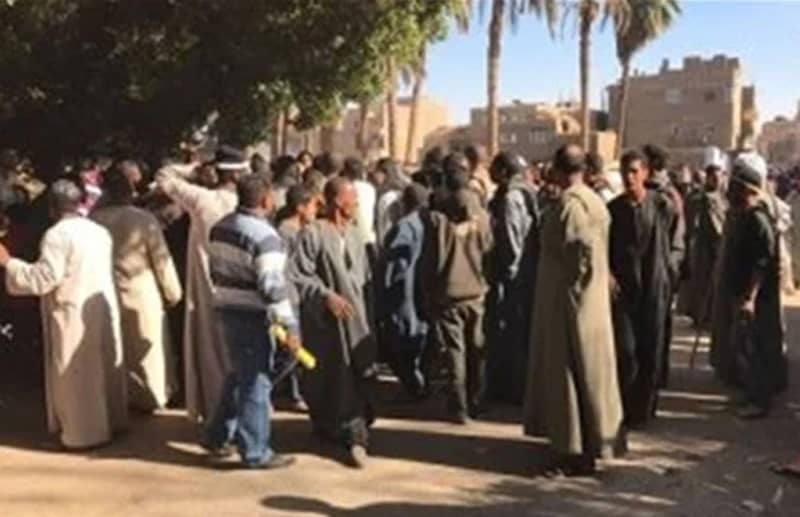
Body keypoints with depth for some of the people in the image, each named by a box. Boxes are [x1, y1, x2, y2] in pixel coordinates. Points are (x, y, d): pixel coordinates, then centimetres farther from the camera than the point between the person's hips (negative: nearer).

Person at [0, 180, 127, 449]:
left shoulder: (57, 234, -15)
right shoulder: (99, 230, 9)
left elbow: (43, 278, -19)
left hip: (74, 313, -7)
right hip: (104, 308, 7)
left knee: (76, 374, 2)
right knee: (105, 369, 17)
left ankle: (86, 433, 7)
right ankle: (112, 421, 27)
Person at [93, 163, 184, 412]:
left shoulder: (94, 219, -12)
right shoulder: (144, 219, -20)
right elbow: (162, 262, -12)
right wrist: (173, 292, 1)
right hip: (141, 295, -3)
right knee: (146, 351, 15)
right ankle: (149, 397, 27)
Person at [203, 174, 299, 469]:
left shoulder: (220, 227, 7)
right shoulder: (264, 236, -19)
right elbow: (273, 286, -23)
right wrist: (290, 325, -20)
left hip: (227, 309, 8)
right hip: (252, 315, -8)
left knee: (240, 375, 23)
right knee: (256, 381, 2)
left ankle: (218, 435, 30)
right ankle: (255, 453, 11)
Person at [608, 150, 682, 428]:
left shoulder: (663, 205, -3)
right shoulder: (613, 208, 0)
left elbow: (672, 244, 9)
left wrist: (670, 274, 5)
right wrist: (607, 274, -7)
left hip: (654, 288, 0)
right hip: (622, 289, 0)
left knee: (651, 352, 5)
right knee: (625, 351, -4)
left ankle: (644, 410, 21)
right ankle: (623, 408, 12)